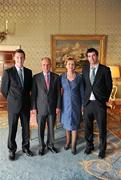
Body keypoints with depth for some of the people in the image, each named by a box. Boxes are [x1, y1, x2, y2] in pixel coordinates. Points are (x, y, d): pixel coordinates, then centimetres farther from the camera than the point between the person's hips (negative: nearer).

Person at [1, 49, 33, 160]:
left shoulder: (29, 72, 4)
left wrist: (24, 98, 13)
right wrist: (11, 99, 7)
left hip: (26, 105, 3)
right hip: (13, 105, -3)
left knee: (26, 128, 12)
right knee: (12, 129, 8)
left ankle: (26, 147, 30)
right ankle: (12, 150, 25)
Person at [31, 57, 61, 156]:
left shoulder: (56, 77, 0)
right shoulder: (36, 77, -2)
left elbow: (58, 93, 2)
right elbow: (33, 93, -1)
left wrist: (58, 106, -3)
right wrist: (33, 107, -4)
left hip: (52, 107, 1)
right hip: (40, 108, -1)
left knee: (51, 127, 12)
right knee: (41, 128, 10)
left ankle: (50, 144, 31)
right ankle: (41, 146, 28)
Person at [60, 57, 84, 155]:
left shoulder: (79, 77, -5)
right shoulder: (62, 77, -3)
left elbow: (82, 92, -1)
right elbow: (60, 90, 3)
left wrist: (83, 105, -1)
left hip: (75, 104, -1)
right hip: (65, 103, 1)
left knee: (74, 124, 3)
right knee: (67, 123, 13)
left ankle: (73, 146, 15)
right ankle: (68, 141, 31)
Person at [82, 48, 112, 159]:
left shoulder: (105, 69, -4)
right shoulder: (85, 69, 7)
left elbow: (109, 86, 0)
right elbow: (83, 85, 11)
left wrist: (105, 99, 0)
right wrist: (84, 98, 5)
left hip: (100, 103, -3)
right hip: (87, 103, 3)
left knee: (102, 128, 8)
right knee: (88, 127, 14)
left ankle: (102, 149, 27)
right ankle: (89, 145, 35)